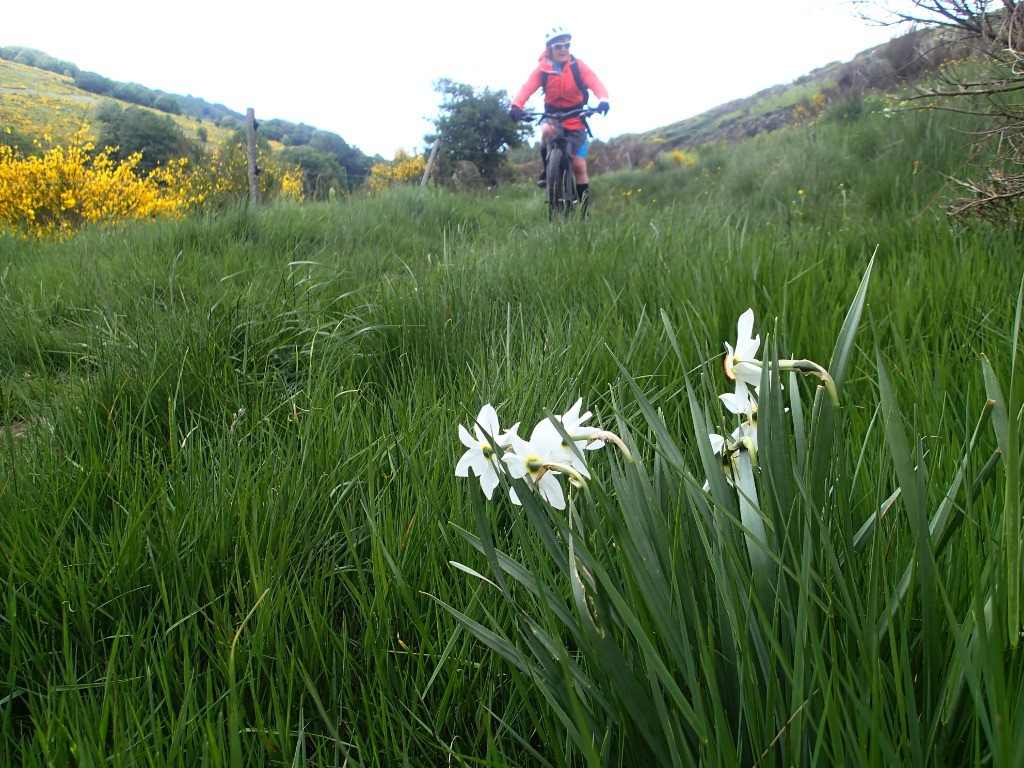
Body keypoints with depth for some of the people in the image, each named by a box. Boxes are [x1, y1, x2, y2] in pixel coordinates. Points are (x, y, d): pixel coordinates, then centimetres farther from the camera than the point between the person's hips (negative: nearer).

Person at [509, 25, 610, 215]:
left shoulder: (578, 66, -11)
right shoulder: (543, 69, -11)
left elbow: (595, 83, -24)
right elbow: (527, 88, -25)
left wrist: (603, 99, -47)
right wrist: (516, 106, -46)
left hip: (575, 121, 0)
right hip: (552, 115, 0)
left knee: (579, 165, -7)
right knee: (547, 130, -37)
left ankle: (584, 212, 6)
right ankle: (546, 169, -12)